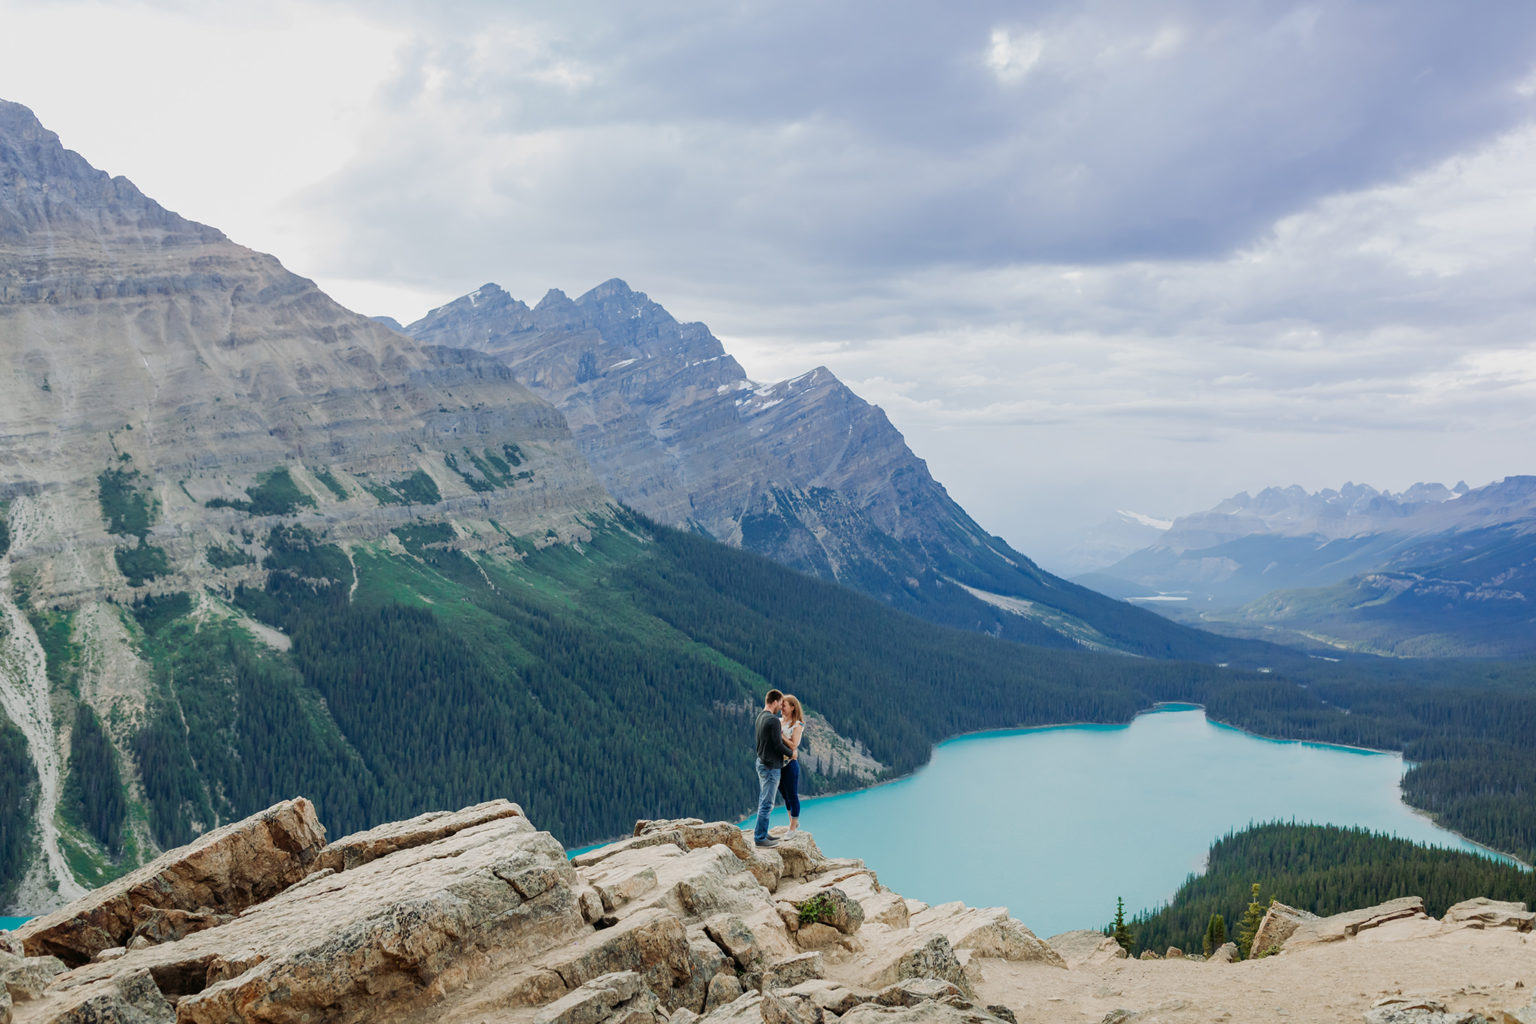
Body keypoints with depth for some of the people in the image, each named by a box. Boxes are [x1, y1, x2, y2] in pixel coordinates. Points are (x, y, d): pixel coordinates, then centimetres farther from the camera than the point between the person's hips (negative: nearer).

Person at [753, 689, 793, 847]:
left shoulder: (760, 716, 10)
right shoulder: (773, 720, -20)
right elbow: (778, 745, -19)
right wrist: (791, 753, -3)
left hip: (761, 762, 10)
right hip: (771, 766, -10)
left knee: (763, 801, 18)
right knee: (767, 803, -4)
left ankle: (760, 832, 26)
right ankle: (760, 837, 0)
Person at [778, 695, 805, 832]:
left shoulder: (797, 725, -9)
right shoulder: (778, 721, 7)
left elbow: (794, 745, -16)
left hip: (790, 764, -6)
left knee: (792, 796, 3)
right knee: (785, 796, 18)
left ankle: (792, 828, 13)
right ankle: (793, 822, 35)